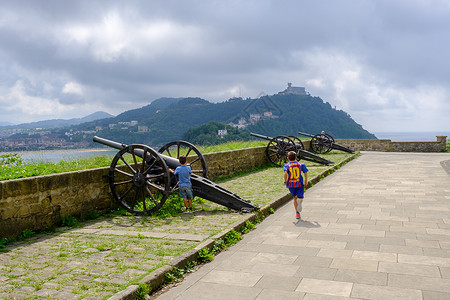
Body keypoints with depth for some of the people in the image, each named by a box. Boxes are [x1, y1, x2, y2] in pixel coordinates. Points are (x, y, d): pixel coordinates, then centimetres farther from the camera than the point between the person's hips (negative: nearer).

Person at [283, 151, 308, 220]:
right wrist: (306, 181, 9)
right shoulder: (301, 164, 7)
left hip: (291, 184, 1)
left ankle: (297, 213, 16)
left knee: (295, 198, 19)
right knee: (300, 198, 1)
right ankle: (300, 202, -36)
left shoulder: (286, 165, 2)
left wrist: (285, 181, -5)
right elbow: (306, 173, -5)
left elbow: (285, 173, -17)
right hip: (299, 184, -1)